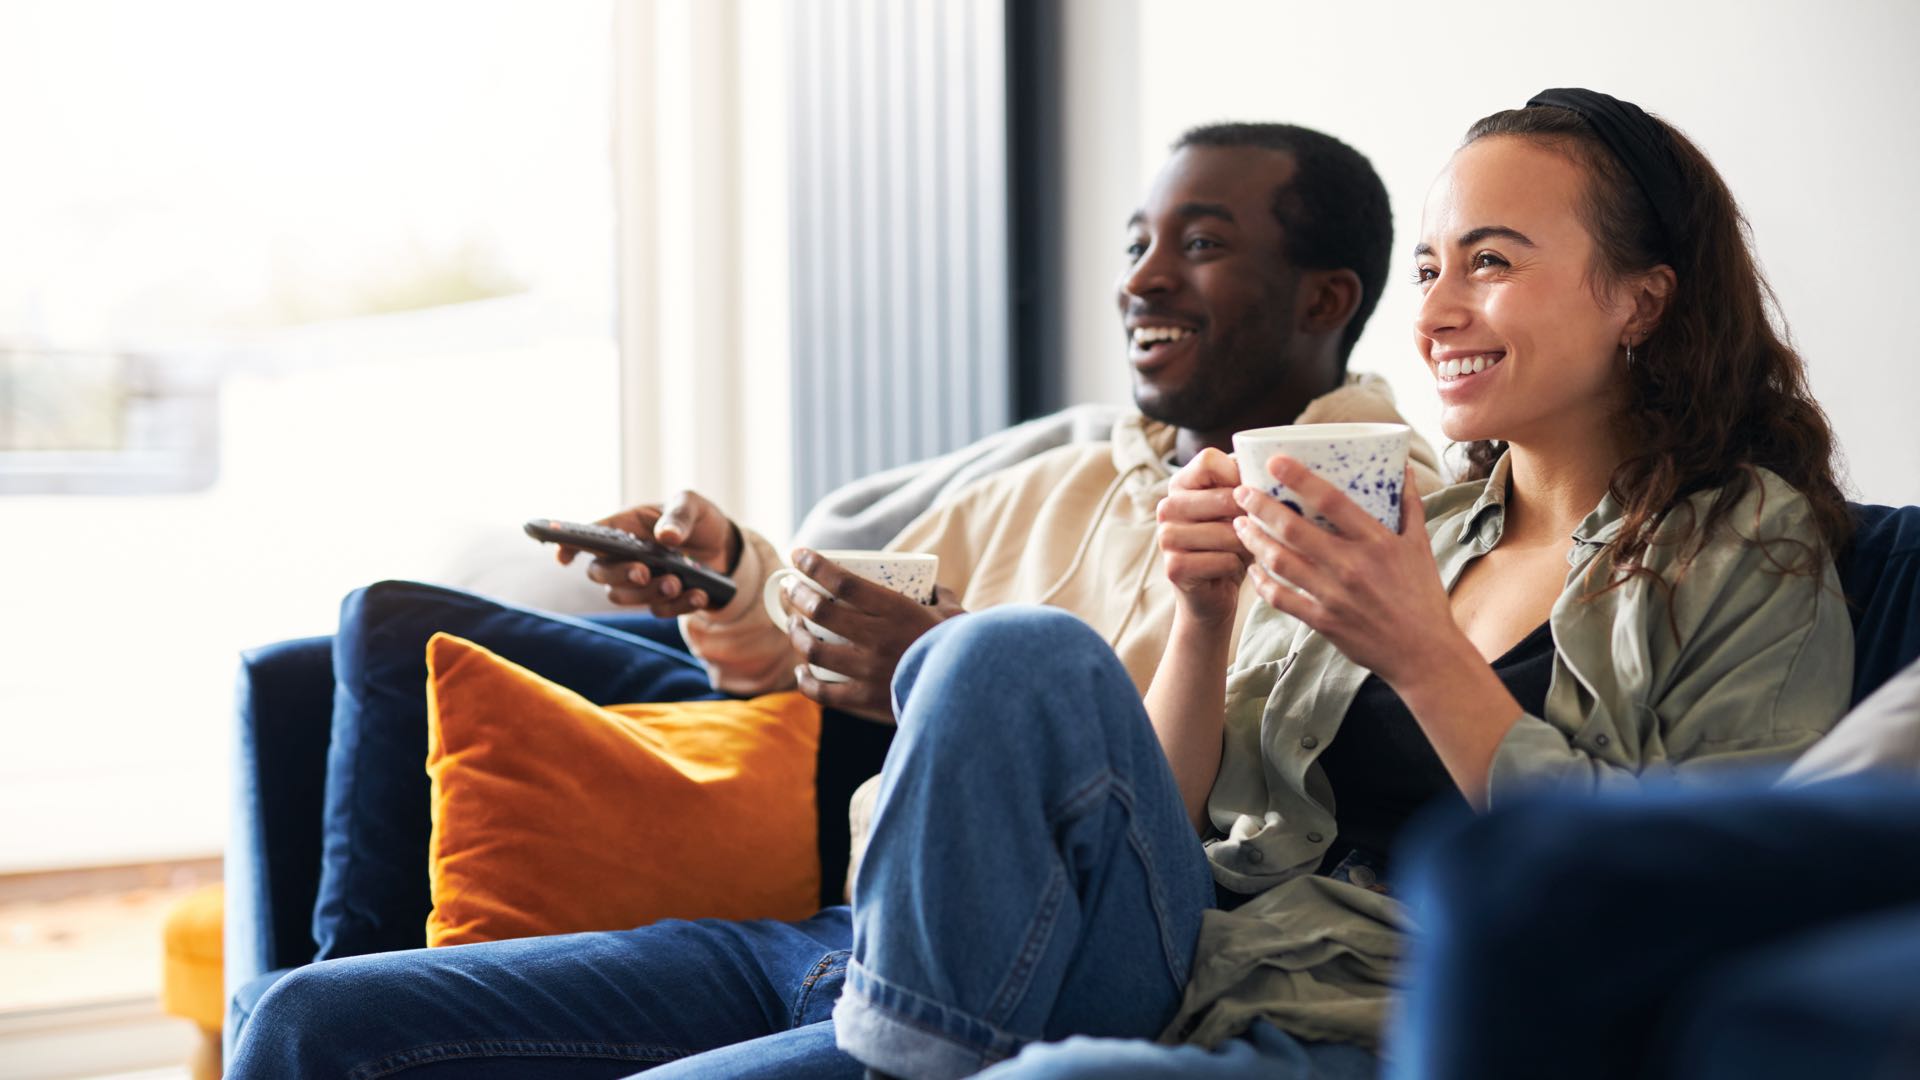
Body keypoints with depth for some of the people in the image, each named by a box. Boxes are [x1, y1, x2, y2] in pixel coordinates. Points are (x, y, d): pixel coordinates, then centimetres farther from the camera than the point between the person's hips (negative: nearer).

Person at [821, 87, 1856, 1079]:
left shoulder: (1758, 553, 4)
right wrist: (1204, 613, -2)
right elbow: (1172, 826, 16)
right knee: (1016, 655, -21)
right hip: (1207, 968, 6)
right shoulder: (1404, 529, 19)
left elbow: (1687, 903, -10)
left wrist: (1422, 657, -16)